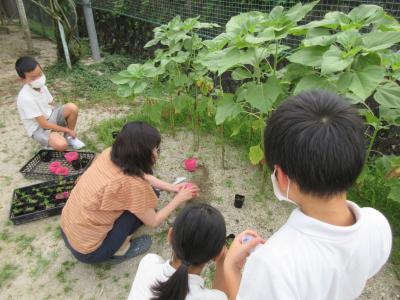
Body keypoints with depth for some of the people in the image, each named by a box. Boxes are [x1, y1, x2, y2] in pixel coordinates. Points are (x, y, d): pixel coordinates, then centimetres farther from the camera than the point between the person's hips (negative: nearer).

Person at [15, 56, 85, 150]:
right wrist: (67, 130, -18)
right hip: (39, 128, -7)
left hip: (50, 116, 7)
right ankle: (49, 142, 5)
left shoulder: (41, 86, -4)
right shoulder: (26, 98, -28)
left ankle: (69, 137, 5)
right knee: (61, 145, -33)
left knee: (72, 108, -17)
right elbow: (44, 124, -25)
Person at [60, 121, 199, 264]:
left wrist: (172, 187, 8)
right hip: (87, 251, -7)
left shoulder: (109, 153, -10)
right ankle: (119, 250, 4)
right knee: (146, 196, -8)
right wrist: (179, 198, -1)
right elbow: (153, 222, -12)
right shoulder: (132, 183, -30)